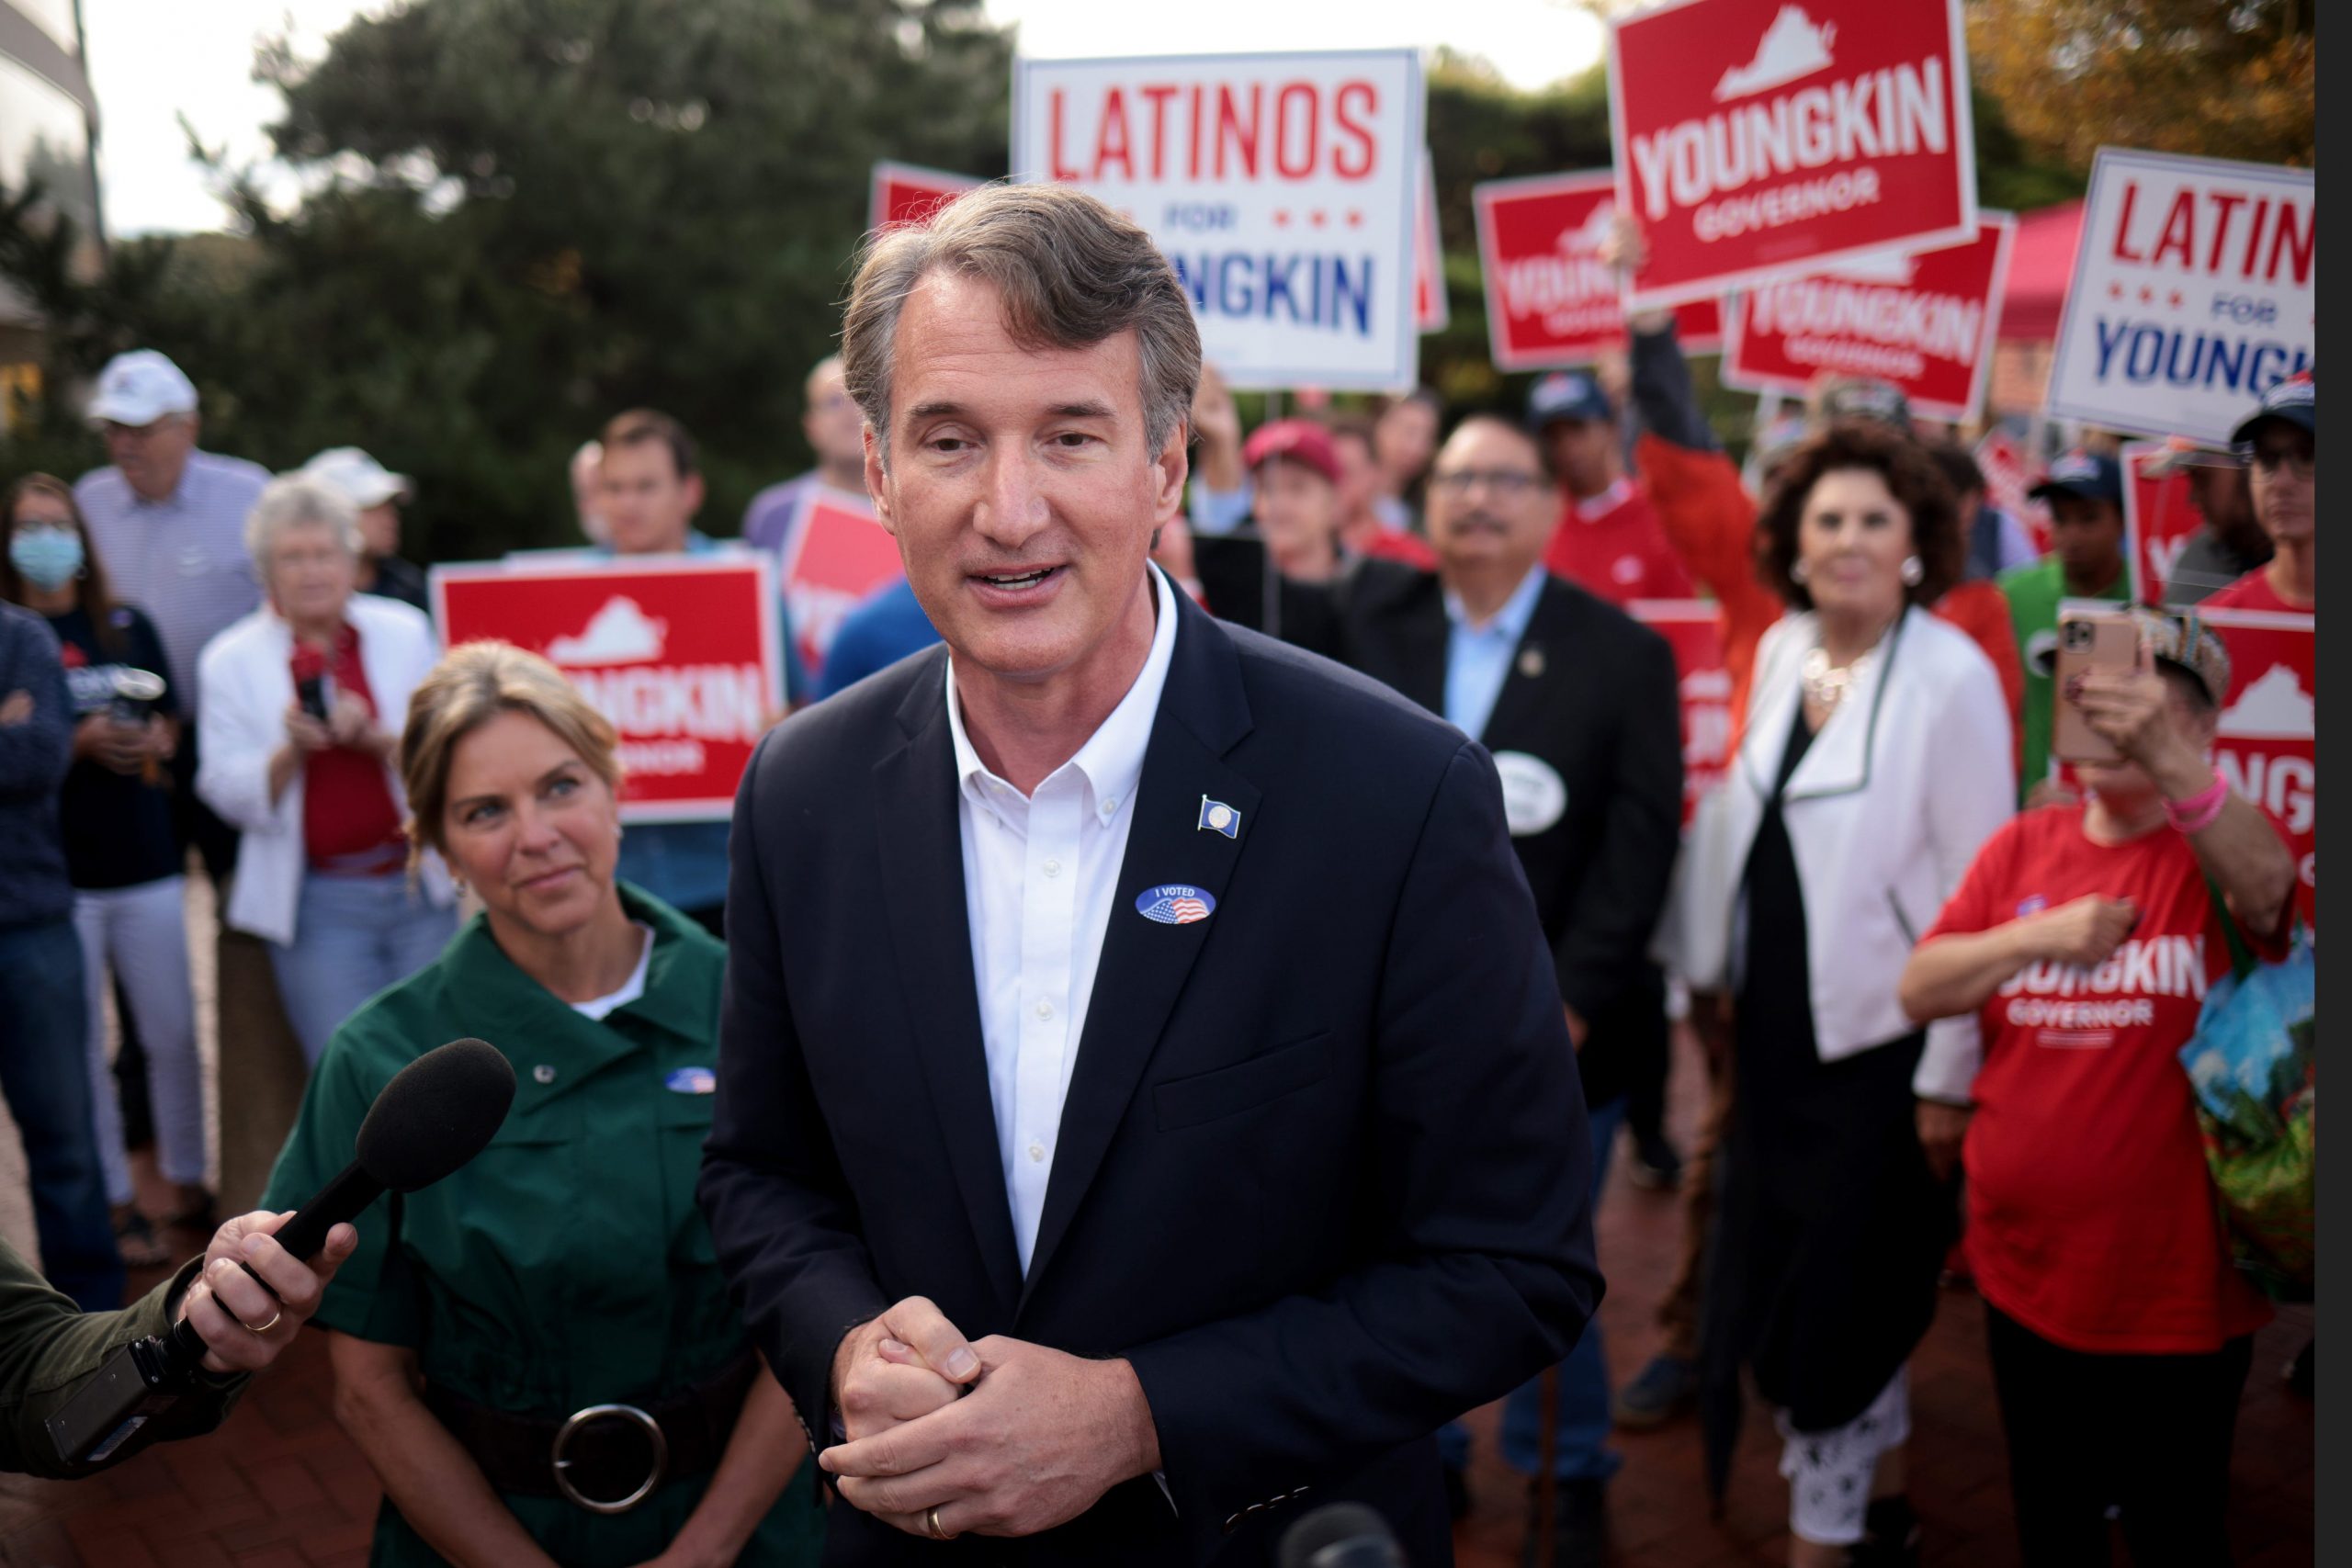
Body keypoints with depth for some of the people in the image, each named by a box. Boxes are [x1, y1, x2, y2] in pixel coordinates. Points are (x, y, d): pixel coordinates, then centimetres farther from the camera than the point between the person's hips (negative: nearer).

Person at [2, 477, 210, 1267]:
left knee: (173, 1035, 6)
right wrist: (82, 743, -17)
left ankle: (189, 1184, 21)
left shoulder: (128, 627, 9)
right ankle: (117, 1205, 14)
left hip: (145, 862, 3)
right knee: (82, 1050, 3)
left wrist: (152, 740, -5)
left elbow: (169, 721, 17)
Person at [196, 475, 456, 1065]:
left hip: (422, 888, 1)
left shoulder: (406, 632, 6)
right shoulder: (230, 661, 3)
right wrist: (290, 749, -18)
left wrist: (376, 738, -15)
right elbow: (230, 795, -1)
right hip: (319, 905, -1)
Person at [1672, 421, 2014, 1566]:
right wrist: (1716, 975, 12)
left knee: (1838, 1299, 2)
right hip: (1777, 1029, 7)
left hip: (1880, 1042, -7)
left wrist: (1950, 1075, -15)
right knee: (1780, 1285, 16)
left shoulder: (1954, 678, -15)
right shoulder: (1782, 651, 4)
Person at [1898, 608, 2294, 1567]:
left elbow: (2267, 887, -33)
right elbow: (1919, 987, -1)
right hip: (2026, 1270, 4)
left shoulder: (2216, 847, -9)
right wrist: (2039, 936, -17)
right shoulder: (2023, 848, 4)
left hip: (2176, 1281, -4)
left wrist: (2171, 761, -50)